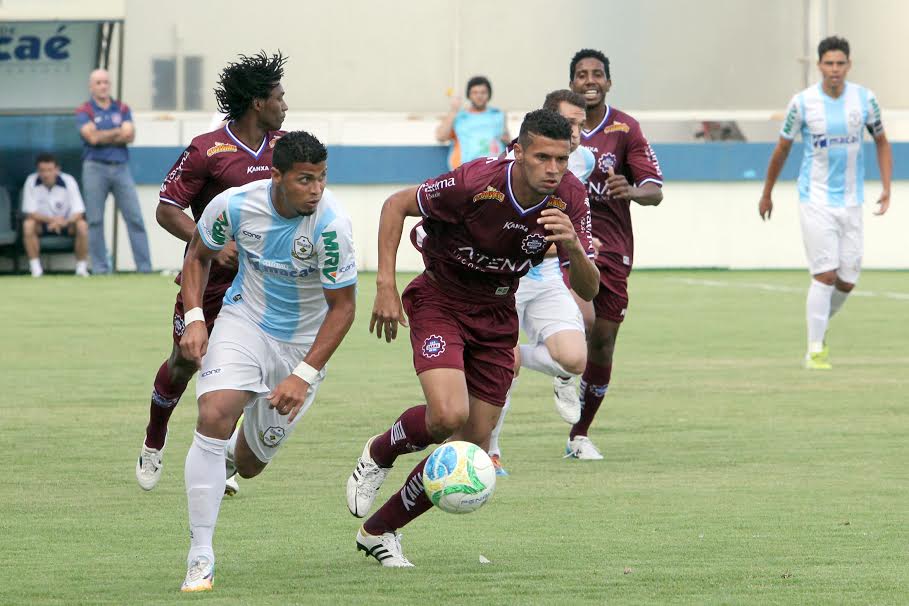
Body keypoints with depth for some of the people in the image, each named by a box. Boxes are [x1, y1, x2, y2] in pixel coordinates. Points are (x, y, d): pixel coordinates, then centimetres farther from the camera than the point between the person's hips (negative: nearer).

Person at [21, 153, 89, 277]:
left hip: (67, 222, 0)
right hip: (42, 222, 0)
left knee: (82, 225, -31)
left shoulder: (69, 182, -19)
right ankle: (35, 267, -21)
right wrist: (51, 219, -34)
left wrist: (65, 221, -44)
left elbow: (79, 213, -22)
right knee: (28, 225, -31)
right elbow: (30, 213, -18)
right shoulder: (31, 182, -17)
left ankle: (81, 267, -15)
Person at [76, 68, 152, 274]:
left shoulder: (122, 109, 14)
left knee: (135, 217, -4)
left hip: (121, 167, 3)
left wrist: (104, 137, -7)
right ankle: (100, 269, 1)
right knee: (95, 220, -3)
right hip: (95, 168, -3)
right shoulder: (84, 111, 4)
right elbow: (92, 137, -11)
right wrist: (119, 132, -1)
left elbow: (130, 136, 0)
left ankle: (145, 267, -5)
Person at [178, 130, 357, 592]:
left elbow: (343, 306, -18)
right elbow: (198, 256, 2)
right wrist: (194, 319, -13)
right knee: (214, 414, -26)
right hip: (244, 320, 0)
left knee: (249, 464, 7)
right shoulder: (235, 205, -19)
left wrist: (304, 376, -24)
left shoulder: (330, 225, -27)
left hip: (304, 341, 0)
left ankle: (231, 457, 50)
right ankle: (200, 556, -19)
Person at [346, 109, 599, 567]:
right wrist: (386, 286, -18)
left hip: (497, 315, 5)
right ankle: (377, 455, 5)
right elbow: (396, 205, -13)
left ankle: (378, 532, 21)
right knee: (448, 415, -29)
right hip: (440, 301, -5)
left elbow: (587, 289, -13)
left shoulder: (570, 198, -15)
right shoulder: (476, 183, -27)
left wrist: (573, 246, -35)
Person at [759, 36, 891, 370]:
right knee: (825, 275, -13)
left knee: (847, 280, 4)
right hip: (815, 200, -3)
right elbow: (782, 149, 6)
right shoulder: (802, 103, -7)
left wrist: (886, 188, 2)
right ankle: (815, 350, -5)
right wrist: (766, 194, 13)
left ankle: (820, 325, 33)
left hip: (850, 201, 3)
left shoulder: (865, 99, -1)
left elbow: (881, 142, 13)